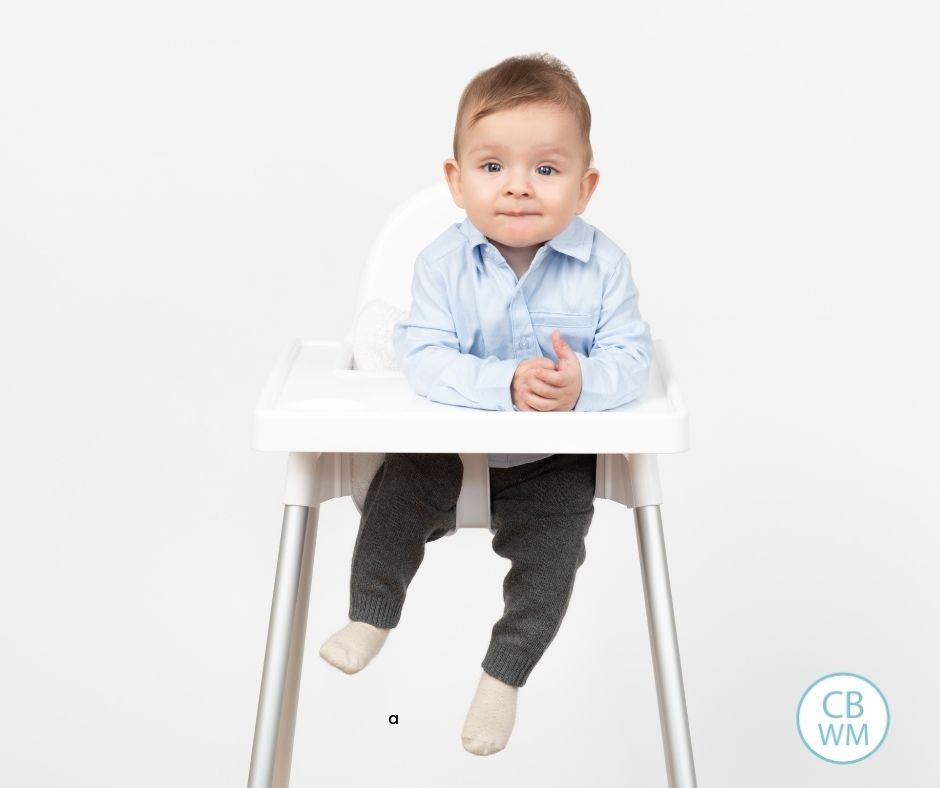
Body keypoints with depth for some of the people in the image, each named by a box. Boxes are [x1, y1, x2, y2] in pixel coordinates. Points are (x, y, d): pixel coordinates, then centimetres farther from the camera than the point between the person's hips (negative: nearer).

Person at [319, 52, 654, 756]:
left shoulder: (603, 264, -15)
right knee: (393, 506, -10)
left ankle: (505, 673, 13)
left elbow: (631, 357, -17)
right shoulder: (443, 262, -16)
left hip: (556, 461, 0)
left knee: (552, 559, -9)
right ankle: (371, 615, 18)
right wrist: (506, 383, -40)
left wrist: (583, 384, -40)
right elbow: (424, 357, -24)